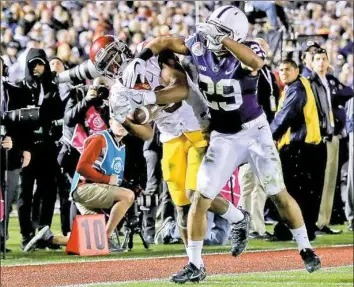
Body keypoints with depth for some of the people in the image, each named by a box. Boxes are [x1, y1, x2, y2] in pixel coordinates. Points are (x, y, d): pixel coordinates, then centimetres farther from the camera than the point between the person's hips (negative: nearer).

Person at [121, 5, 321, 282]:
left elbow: (255, 62, -47)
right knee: (200, 199, -4)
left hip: (255, 132, -3)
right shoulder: (200, 46, -10)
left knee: (280, 195, 3)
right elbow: (166, 41, 2)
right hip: (223, 138, 4)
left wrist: (222, 40, -48)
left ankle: (306, 249, 21)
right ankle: (195, 266, 5)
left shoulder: (246, 53, -23)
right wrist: (142, 58, -13)